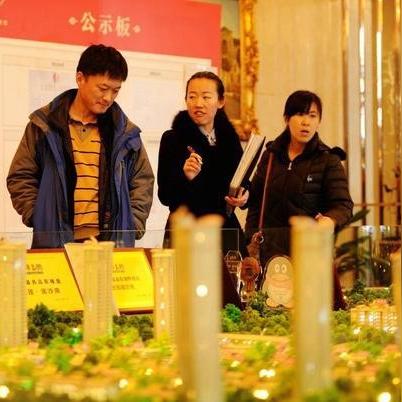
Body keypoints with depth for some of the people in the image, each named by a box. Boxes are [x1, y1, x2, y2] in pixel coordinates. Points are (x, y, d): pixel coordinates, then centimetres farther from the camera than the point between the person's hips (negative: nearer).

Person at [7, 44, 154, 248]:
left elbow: (142, 182, 15)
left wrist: (132, 228, 3)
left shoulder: (125, 131, 10)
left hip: (113, 242, 2)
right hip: (55, 243, -2)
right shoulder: (44, 125, 3)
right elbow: (21, 178, 5)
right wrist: (41, 220, -5)